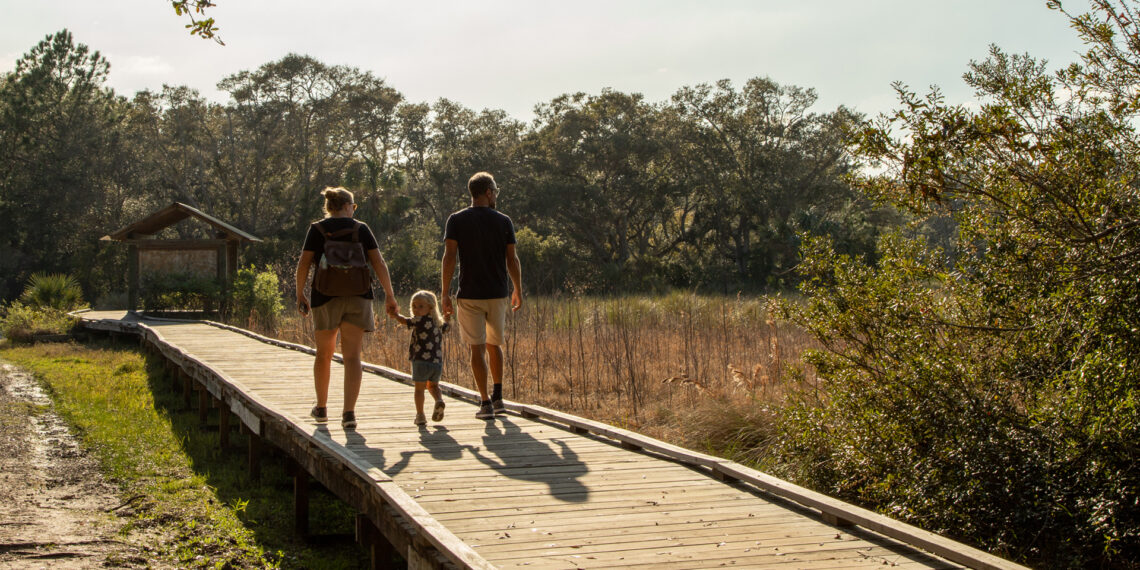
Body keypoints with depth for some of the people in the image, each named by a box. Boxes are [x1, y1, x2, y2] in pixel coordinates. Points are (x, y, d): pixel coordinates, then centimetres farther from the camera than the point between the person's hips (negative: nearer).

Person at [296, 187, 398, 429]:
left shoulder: (317, 230, 2)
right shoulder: (361, 229, 4)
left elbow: (303, 265, -5)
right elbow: (379, 264, -1)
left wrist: (300, 294, 6)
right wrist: (389, 294, 4)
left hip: (325, 296, 0)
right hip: (357, 297, 0)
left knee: (324, 354, 17)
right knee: (352, 356, -2)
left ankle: (321, 408, 29)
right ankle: (349, 412, -13)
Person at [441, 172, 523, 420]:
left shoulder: (456, 220, -2)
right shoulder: (503, 222, 1)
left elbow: (449, 257, -8)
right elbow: (512, 260, 1)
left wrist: (445, 294, -5)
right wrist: (518, 290, 13)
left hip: (469, 294, -2)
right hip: (497, 293, 2)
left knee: (477, 348, 1)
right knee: (494, 344, 18)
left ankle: (485, 402, -2)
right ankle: (497, 398, 20)